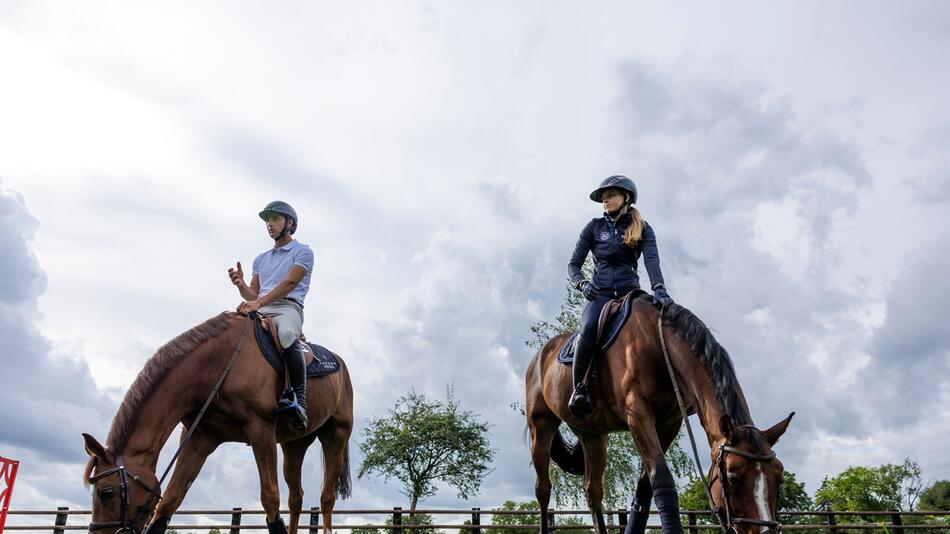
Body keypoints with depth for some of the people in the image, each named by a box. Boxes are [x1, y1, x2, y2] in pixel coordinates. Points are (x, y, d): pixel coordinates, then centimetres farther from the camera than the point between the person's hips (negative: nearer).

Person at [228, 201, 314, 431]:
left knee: (287, 335, -39)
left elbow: (289, 283, -8)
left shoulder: (303, 252, 8)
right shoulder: (261, 258, 28)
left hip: (287, 307, -7)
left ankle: (298, 401, -40)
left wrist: (258, 303, -20)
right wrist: (241, 285, -4)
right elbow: (253, 293, 20)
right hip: (258, 310, 7)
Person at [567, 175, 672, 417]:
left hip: (630, 292, 1)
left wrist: (659, 288, -27)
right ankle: (579, 388, -22)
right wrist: (582, 283, -10)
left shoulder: (642, 228, 11)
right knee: (589, 328, -32)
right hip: (600, 293, -1)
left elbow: (652, 259, -7)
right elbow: (573, 264, 13)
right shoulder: (594, 227, 13)